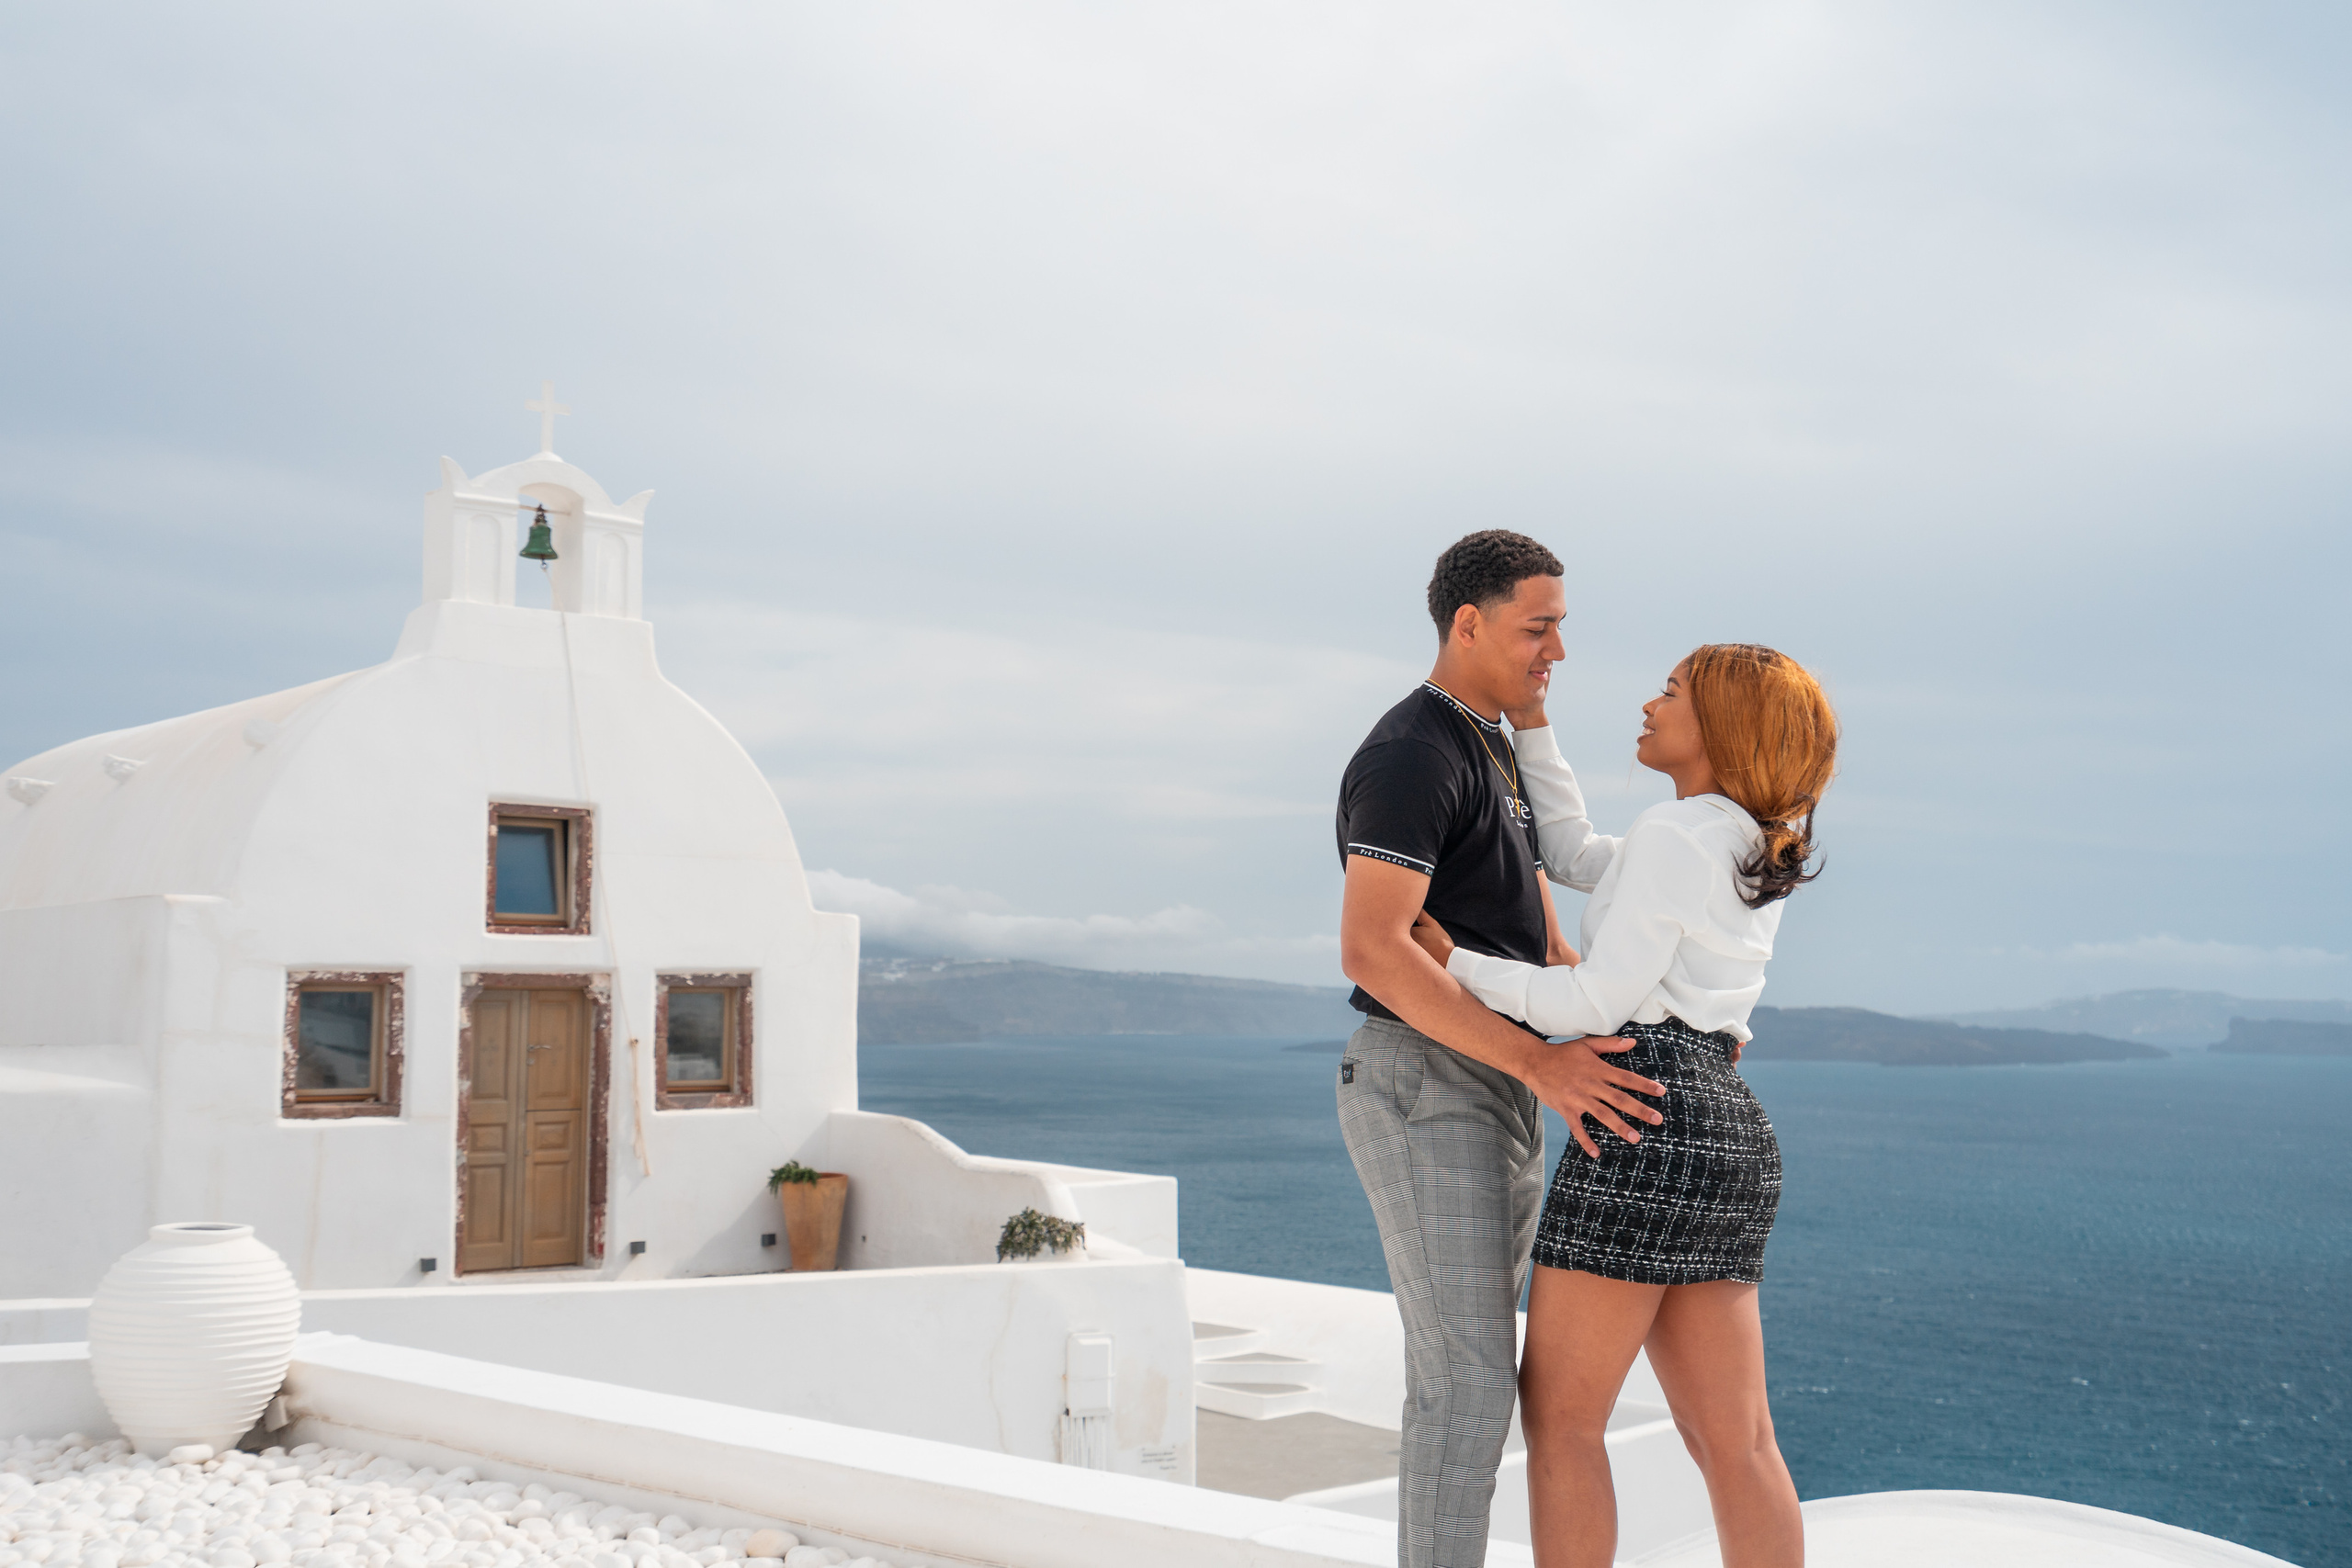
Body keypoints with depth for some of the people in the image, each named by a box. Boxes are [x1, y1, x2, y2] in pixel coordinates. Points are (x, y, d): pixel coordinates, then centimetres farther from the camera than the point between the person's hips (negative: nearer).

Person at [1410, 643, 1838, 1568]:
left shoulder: (1677, 836, -9)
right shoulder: (1755, 852, 18)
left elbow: (1594, 1005, -13)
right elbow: (1572, 852, 27)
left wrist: (1452, 960, -4)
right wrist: (1528, 714, 25)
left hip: (1647, 1123, -9)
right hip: (1729, 1132, 9)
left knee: (1558, 1416, 1)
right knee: (1735, 1447, 7)